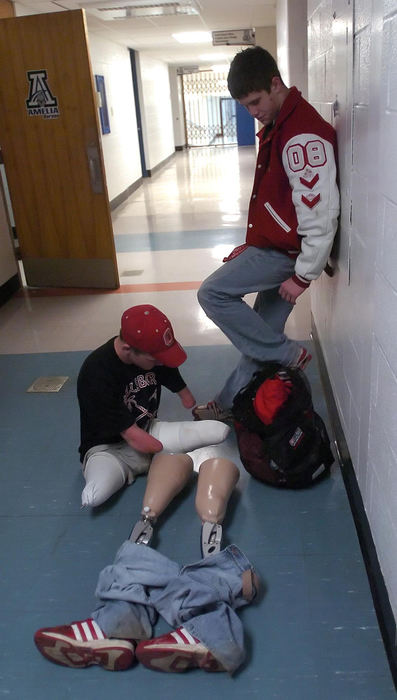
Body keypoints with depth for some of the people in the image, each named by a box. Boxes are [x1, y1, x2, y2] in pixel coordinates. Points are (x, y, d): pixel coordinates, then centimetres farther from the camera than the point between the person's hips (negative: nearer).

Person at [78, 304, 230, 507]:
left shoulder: (154, 352, -10)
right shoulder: (96, 374, -28)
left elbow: (183, 391, 7)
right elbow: (133, 437, -24)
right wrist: (171, 453, -16)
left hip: (149, 432, 5)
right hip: (108, 448, -5)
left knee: (221, 430, -14)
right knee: (94, 496, -38)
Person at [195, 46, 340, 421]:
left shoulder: (303, 135, -22)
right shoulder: (277, 124, 11)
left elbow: (320, 213, -25)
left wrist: (303, 275, -19)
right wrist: (252, 244, 14)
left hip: (284, 251, -9)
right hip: (272, 247, 9)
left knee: (212, 293, -9)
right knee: (263, 331, 15)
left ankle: (288, 353, 0)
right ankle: (229, 403, 27)